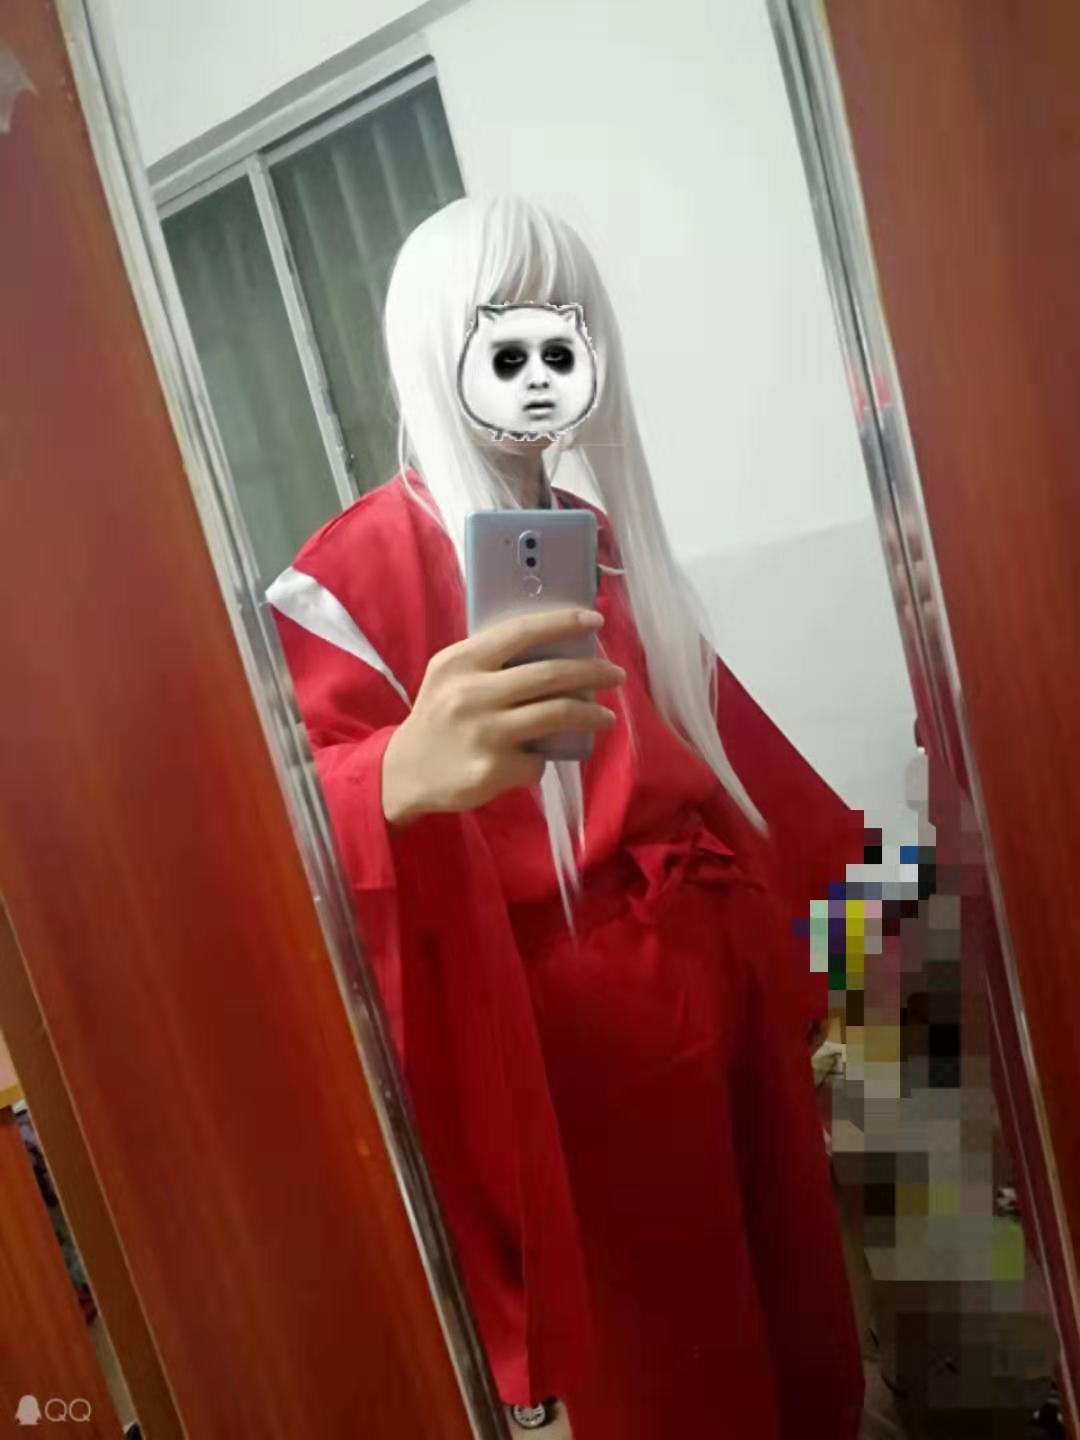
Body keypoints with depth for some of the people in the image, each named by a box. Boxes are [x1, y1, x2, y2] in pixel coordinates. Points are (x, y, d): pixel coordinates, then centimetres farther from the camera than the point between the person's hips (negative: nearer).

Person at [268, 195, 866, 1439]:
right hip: (584, 1029, -7)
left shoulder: (601, 538, 10)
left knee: (795, 1318, 22)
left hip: (726, 988, 7)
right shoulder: (360, 567, -13)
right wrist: (403, 778, -49)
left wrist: (840, 853, 29)